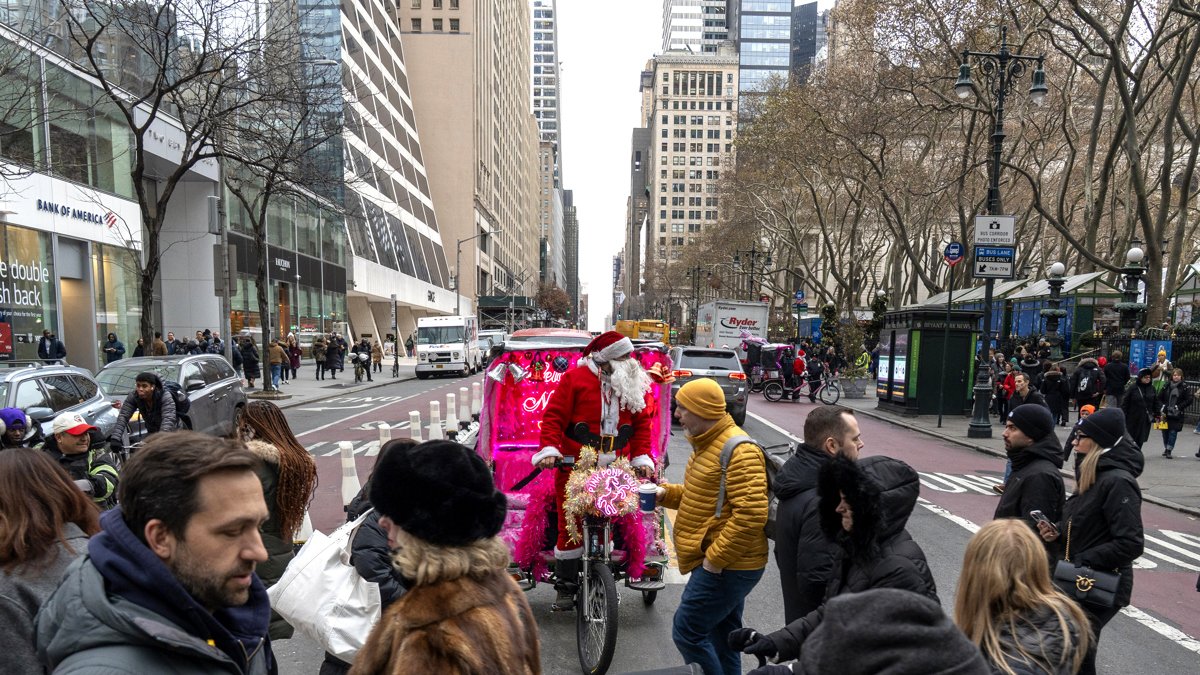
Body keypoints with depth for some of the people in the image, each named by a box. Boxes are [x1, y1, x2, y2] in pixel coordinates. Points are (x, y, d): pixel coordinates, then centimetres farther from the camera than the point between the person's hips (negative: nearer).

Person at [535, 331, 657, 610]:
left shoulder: (636, 384, 7)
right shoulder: (575, 377, -6)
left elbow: (642, 424, 13)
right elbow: (553, 415, -6)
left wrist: (642, 457, 2)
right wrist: (549, 449, -17)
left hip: (615, 470, 4)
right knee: (570, 527, 2)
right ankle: (566, 590, 18)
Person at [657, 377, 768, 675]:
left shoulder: (739, 450, -21)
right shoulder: (706, 444, 12)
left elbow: (751, 514, -27)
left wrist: (715, 559, -23)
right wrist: (666, 493, 5)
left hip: (726, 566, -10)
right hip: (724, 563, 10)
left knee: (687, 631, -4)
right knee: (721, 635, 19)